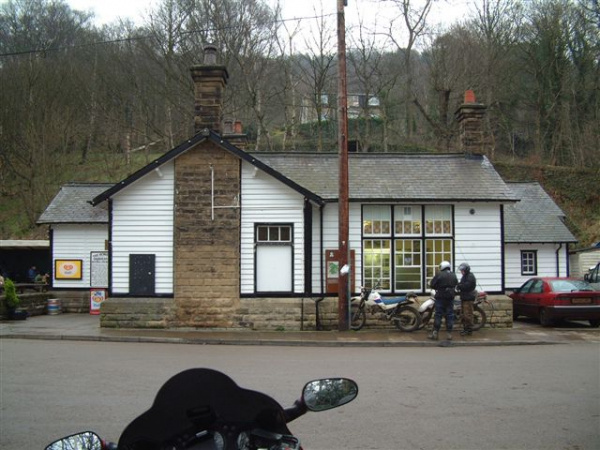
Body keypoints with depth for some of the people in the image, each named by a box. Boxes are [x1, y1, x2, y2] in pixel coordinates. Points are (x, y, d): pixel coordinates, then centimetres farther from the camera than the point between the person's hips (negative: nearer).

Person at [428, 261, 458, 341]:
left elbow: (432, 284, -8)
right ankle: (449, 333, 6)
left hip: (440, 297, -4)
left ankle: (435, 333, -1)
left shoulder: (439, 274, -9)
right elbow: (456, 284, 12)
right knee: (450, 315, 6)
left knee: (438, 314, 0)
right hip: (450, 297, 4)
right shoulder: (453, 275, 7)